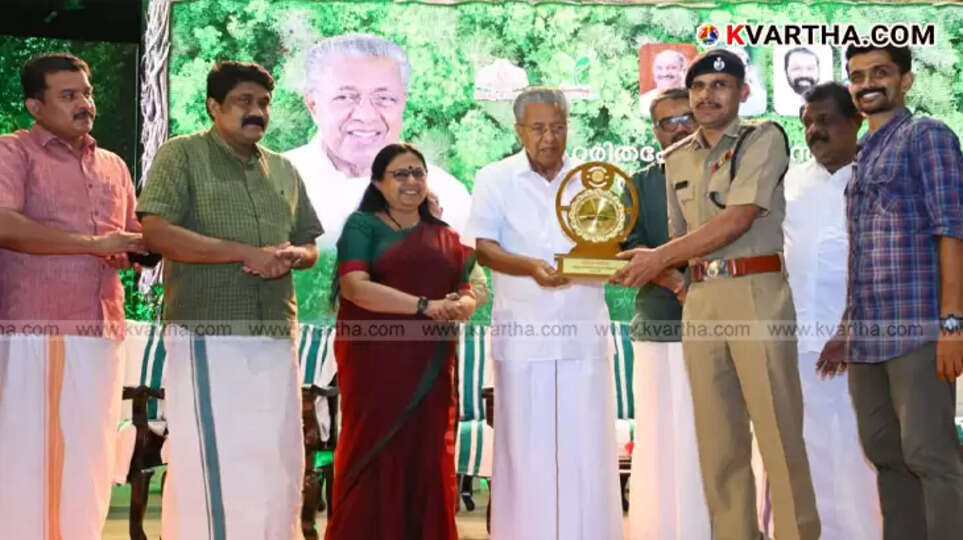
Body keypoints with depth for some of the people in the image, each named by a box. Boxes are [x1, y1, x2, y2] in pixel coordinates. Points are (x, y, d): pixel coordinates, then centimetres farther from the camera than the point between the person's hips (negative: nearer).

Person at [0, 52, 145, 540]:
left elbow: (132, 241, 26)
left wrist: (137, 253, 2)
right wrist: (94, 244, -15)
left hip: (101, 332, 6)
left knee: (89, 459, 8)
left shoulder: (113, 165, 20)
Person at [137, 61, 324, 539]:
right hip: (207, 335, -6)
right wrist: (245, 253, -16)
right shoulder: (182, 154, -1)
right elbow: (156, 232, -13)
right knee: (210, 459, -6)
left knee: (278, 460, 8)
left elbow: (310, 244, 22)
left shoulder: (284, 170, 17)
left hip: (275, 336, 6)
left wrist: (292, 256, -4)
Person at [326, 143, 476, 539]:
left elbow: (468, 294, 13)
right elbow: (354, 286, -13)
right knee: (374, 461, -4)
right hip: (374, 363, -4)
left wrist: (459, 307, -12)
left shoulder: (445, 236, 15)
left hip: (429, 367, 4)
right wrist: (425, 306, -20)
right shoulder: (362, 225, 1)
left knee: (427, 461, 4)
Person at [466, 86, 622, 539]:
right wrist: (531, 267, -22)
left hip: (584, 332, 2)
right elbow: (483, 249, -5)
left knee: (586, 447, 2)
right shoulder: (495, 179, 3)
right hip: (523, 334, -2)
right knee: (525, 446, 1)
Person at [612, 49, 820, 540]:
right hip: (699, 301, 5)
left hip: (756, 292, -5)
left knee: (778, 432, -7)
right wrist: (667, 271, 1)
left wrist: (659, 258, -10)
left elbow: (737, 220, -11)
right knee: (717, 439, 6)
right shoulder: (677, 158, 16)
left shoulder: (764, 139, -1)